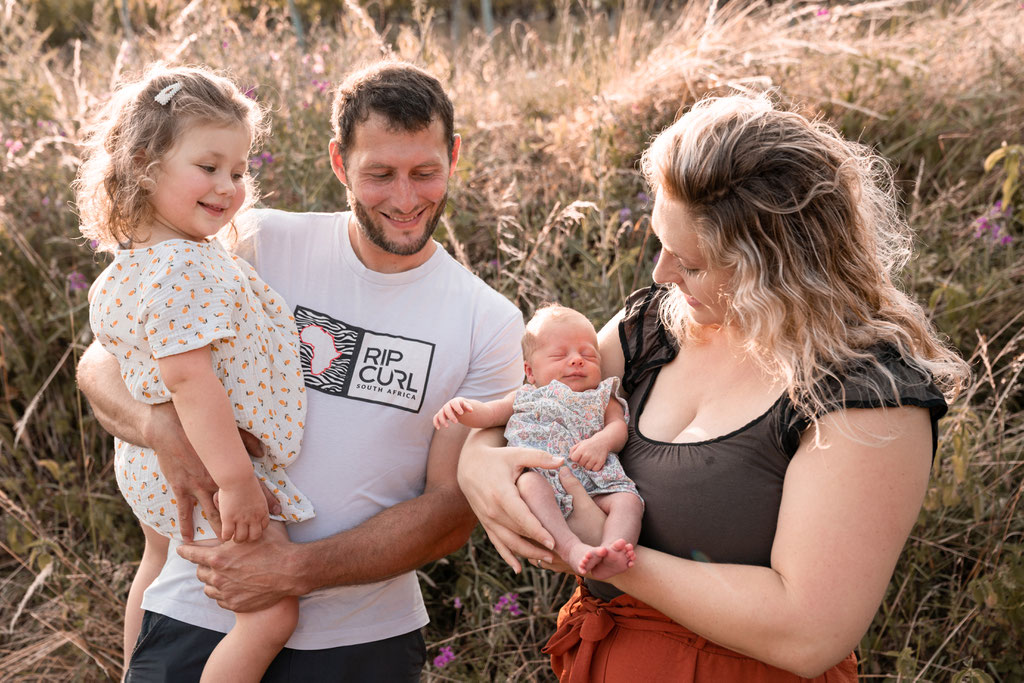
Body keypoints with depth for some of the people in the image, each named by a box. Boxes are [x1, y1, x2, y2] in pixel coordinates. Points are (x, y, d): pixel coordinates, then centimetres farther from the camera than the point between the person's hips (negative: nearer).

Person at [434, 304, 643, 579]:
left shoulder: (603, 398, 28)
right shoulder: (526, 397, 27)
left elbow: (619, 426, 12)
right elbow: (488, 413, 17)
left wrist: (601, 442, -13)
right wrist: (460, 407, -7)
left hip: (595, 487, 1)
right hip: (543, 478, -1)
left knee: (628, 499, -26)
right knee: (529, 482, -34)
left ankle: (608, 556, -49)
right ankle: (570, 548, -49)